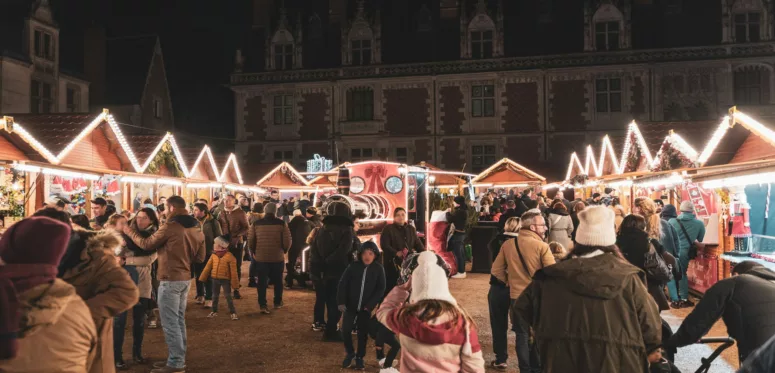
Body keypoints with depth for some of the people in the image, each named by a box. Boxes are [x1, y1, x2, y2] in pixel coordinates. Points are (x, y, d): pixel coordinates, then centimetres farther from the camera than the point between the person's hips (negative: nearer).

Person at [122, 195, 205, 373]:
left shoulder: (170, 227, -16)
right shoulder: (197, 228, 7)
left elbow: (146, 244, -4)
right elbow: (199, 257, 12)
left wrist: (130, 232, 10)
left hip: (170, 280, -8)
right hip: (185, 278, 8)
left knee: (170, 322, -1)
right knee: (178, 320, 15)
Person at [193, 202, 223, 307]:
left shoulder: (213, 222, -8)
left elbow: (219, 238, -4)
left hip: (208, 254, -3)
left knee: (208, 277, 3)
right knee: (198, 276, 14)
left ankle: (209, 298, 12)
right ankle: (200, 295, 29)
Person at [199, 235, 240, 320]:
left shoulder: (230, 256, -15)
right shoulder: (213, 255, 1)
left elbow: (233, 271, -12)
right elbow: (208, 267, 8)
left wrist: (234, 283, -11)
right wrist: (203, 278, 9)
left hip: (225, 279, -5)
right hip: (215, 279, 5)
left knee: (228, 296, -1)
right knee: (215, 296, 17)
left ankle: (233, 313, 6)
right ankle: (214, 311, 32)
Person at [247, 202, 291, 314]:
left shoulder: (256, 224, -3)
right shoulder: (282, 224, -8)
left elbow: (250, 241, 1)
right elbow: (287, 242, -8)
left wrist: (254, 253, 17)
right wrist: (283, 251, 11)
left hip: (260, 257, 1)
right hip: (278, 257, 0)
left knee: (262, 282, 7)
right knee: (277, 281, 16)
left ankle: (263, 305, 2)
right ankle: (277, 303, 26)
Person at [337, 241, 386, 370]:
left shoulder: (378, 269, -6)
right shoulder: (353, 266, -6)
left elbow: (381, 289, -5)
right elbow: (343, 284, -2)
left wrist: (370, 305, -13)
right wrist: (341, 302, -10)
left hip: (365, 307, 0)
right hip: (350, 305, 0)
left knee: (363, 333, 7)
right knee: (345, 330, -2)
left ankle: (359, 357, 25)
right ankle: (350, 353, 22)